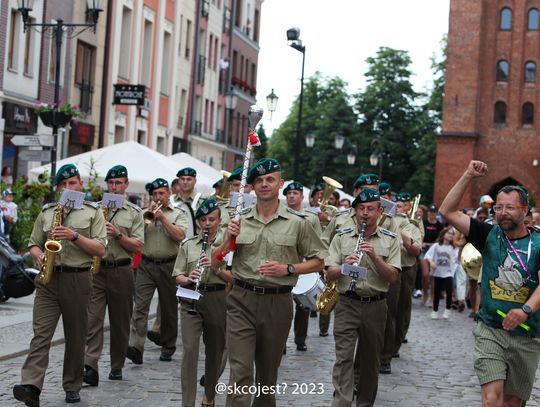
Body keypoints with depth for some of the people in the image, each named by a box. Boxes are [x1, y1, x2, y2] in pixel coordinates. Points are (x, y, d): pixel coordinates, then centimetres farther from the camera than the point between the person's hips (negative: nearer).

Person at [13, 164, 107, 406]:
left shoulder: (93, 212, 5)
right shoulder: (46, 212, 14)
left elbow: (100, 249, -3)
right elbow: (33, 243, 18)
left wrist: (74, 236, -15)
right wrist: (39, 257, -5)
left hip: (78, 280, -1)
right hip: (48, 279, 2)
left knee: (75, 337, 7)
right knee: (41, 334, -10)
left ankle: (72, 387, 18)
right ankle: (31, 387, -20)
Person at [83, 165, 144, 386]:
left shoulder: (134, 213, 6)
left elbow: (137, 246, -1)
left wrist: (118, 234, -14)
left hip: (121, 271, 0)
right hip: (95, 268, 0)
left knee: (120, 321, 8)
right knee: (92, 318, -12)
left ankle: (117, 366, 21)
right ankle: (90, 367, -19)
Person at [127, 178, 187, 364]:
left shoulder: (178, 214, 7)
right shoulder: (145, 213, 14)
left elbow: (180, 237, -9)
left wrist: (163, 218, -10)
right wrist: (148, 217, -7)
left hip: (168, 266, -1)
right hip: (146, 265, 1)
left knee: (169, 309, 8)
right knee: (140, 306, -13)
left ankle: (168, 347, 20)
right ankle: (136, 346, -21)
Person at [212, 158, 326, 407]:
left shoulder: (298, 222, 0)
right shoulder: (239, 220, 5)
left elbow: (317, 262, 4)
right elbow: (215, 263, 10)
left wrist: (287, 269, -11)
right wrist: (228, 240, -8)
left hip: (278, 303, 0)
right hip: (242, 300, 0)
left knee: (268, 372, 14)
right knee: (240, 370, -8)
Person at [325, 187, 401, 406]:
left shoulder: (390, 240, 4)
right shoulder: (341, 238, 5)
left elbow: (392, 276, -3)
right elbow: (329, 274, 1)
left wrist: (374, 256, -17)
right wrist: (345, 266, -19)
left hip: (376, 306, 1)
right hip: (347, 304, -1)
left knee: (370, 360, 11)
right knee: (343, 358, -11)